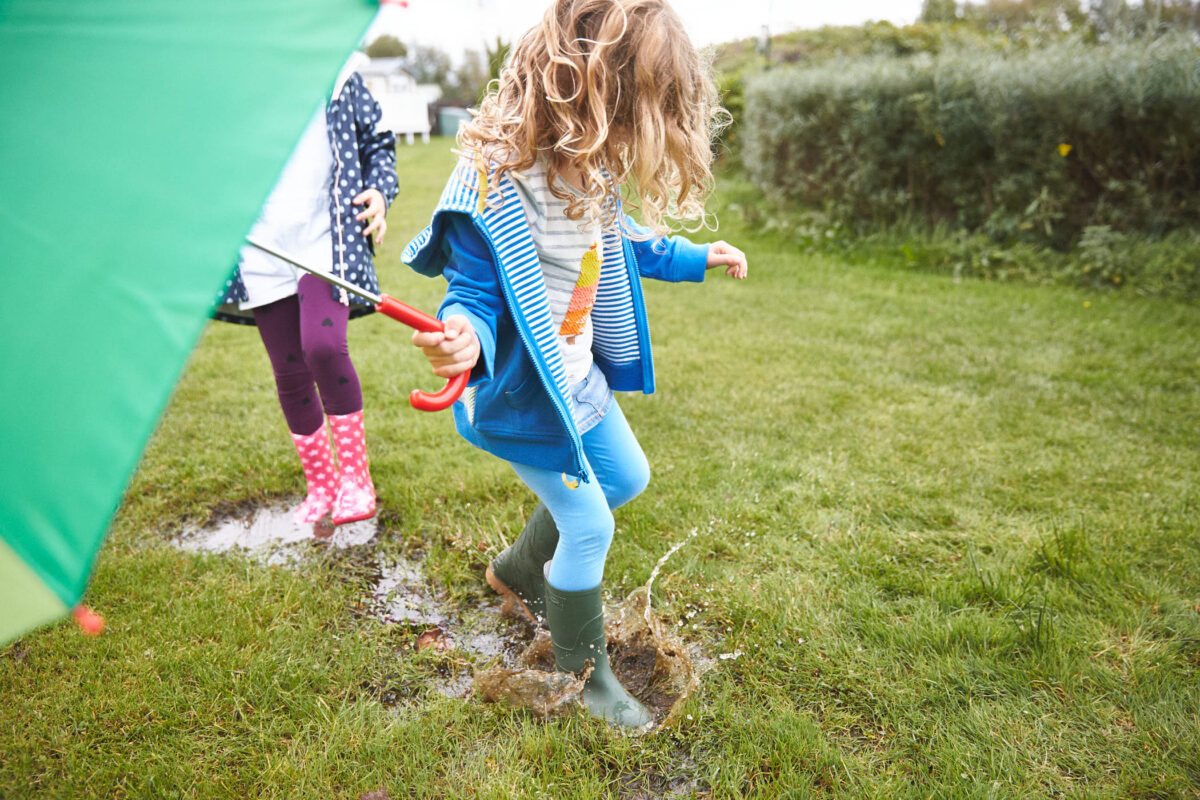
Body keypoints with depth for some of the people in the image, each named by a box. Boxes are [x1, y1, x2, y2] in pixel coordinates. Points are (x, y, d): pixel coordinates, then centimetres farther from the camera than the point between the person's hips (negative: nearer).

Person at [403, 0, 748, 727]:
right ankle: (583, 672, 28)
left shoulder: (590, 169, -3)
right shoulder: (494, 183, -29)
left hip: (577, 374, 9)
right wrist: (467, 337, -48)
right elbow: (474, 293, -24)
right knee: (588, 526, 0)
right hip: (521, 393, -9)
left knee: (626, 478, 23)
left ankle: (519, 571, 45)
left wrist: (695, 259, 21)